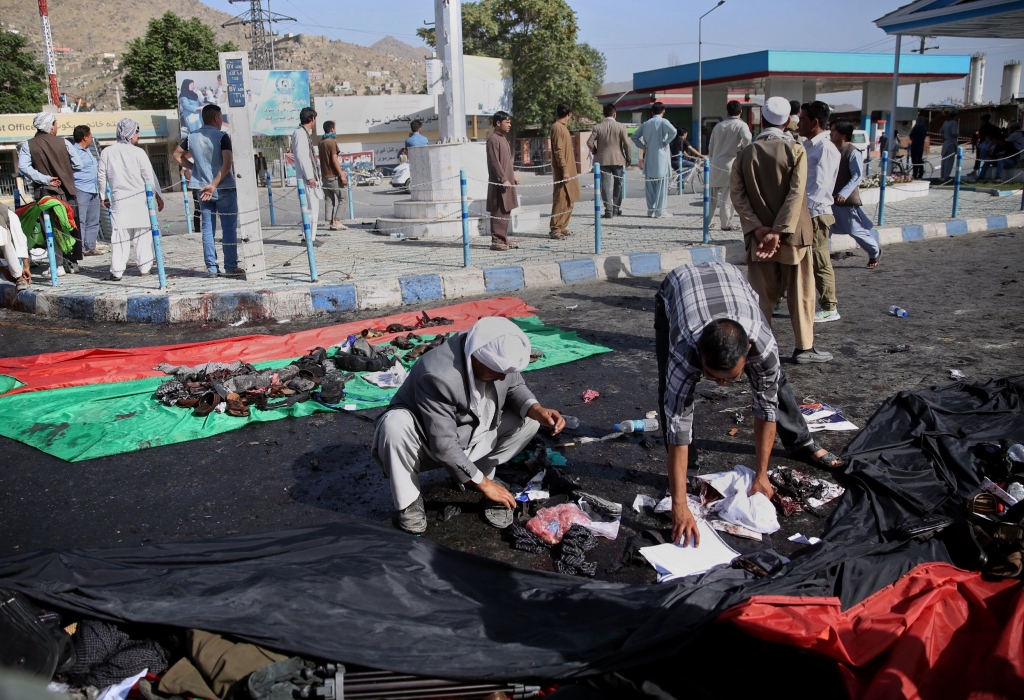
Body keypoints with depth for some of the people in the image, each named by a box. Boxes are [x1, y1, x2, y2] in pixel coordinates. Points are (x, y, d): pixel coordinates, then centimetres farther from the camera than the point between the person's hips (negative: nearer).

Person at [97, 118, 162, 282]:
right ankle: (144, 267, 11)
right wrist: (158, 197, 7)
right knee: (143, 234, 8)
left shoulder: (107, 152, 4)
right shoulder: (138, 152, -5)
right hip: (139, 198, -2)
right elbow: (149, 177, -3)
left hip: (118, 199, 2)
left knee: (119, 235, 1)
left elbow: (102, 177, 8)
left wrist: (104, 197, 20)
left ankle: (117, 271, -3)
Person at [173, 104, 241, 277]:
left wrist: (194, 167, 15)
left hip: (203, 190, 5)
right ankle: (231, 266, 2)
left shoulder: (192, 137, 6)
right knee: (229, 229, 1)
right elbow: (227, 164, -20)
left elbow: (177, 155, 18)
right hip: (224, 189, -5)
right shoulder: (222, 137, -9)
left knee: (208, 229, 8)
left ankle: (211, 268, 8)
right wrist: (214, 184, -20)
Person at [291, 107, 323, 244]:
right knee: (311, 207, -10)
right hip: (307, 177, -10)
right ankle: (310, 237, -8)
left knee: (314, 207, 13)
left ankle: (310, 236, 19)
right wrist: (309, 176, -21)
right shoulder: (300, 133, -12)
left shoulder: (305, 133, 17)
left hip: (311, 176, 10)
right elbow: (301, 156, -19)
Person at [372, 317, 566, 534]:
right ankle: (409, 501, -13)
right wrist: (483, 484, -25)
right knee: (395, 424, -37)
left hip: (472, 437, 6)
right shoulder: (439, 375, -38)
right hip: (430, 444, -5)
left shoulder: (498, 355, -19)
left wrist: (538, 410, -21)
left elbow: (515, 387, 0)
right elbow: (444, 445, -34)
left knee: (529, 419, -8)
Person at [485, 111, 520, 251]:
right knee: (499, 212, -9)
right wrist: (503, 179, -22)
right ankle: (496, 241, -6)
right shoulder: (493, 139, -12)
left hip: (507, 180, 10)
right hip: (499, 182, -10)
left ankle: (503, 239, 17)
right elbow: (494, 162, -18)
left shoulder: (503, 138, 18)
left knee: (506, 211, 11)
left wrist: (513, 175, 19)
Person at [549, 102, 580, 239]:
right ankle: (555, 229, -7)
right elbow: (558, 151, -18)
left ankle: (562, 227, 17)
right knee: (561, 200, -9)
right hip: (563, 171, -10)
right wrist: (564, 170, -22)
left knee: (569, 201, 12)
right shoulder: (557, 127, -12)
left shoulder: (563, 127, 18)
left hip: (569, 170, 10)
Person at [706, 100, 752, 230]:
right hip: (731, 163, -5)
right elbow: (747, 137, -24)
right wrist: (744, 151, -6)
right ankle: (726, 224, 1)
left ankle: (707, 220, 19)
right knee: (727, 195, -2)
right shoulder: (741, 125, -3)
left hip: (716, 164, 5)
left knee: (713, 194, 13)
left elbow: (710, 146, 14)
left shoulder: (718, 125, 13)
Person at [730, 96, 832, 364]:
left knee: (762, 294, 9)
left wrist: (758, 229, -12)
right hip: (792, 233, -2)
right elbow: (795, 194, -16)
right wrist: (779, 231, -19)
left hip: (759, 235, 3)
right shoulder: (795, 150, -7)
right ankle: (804, 347, 14)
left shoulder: (746, 153, 2)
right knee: (800, 292, 7)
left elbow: (737, 195, -7)